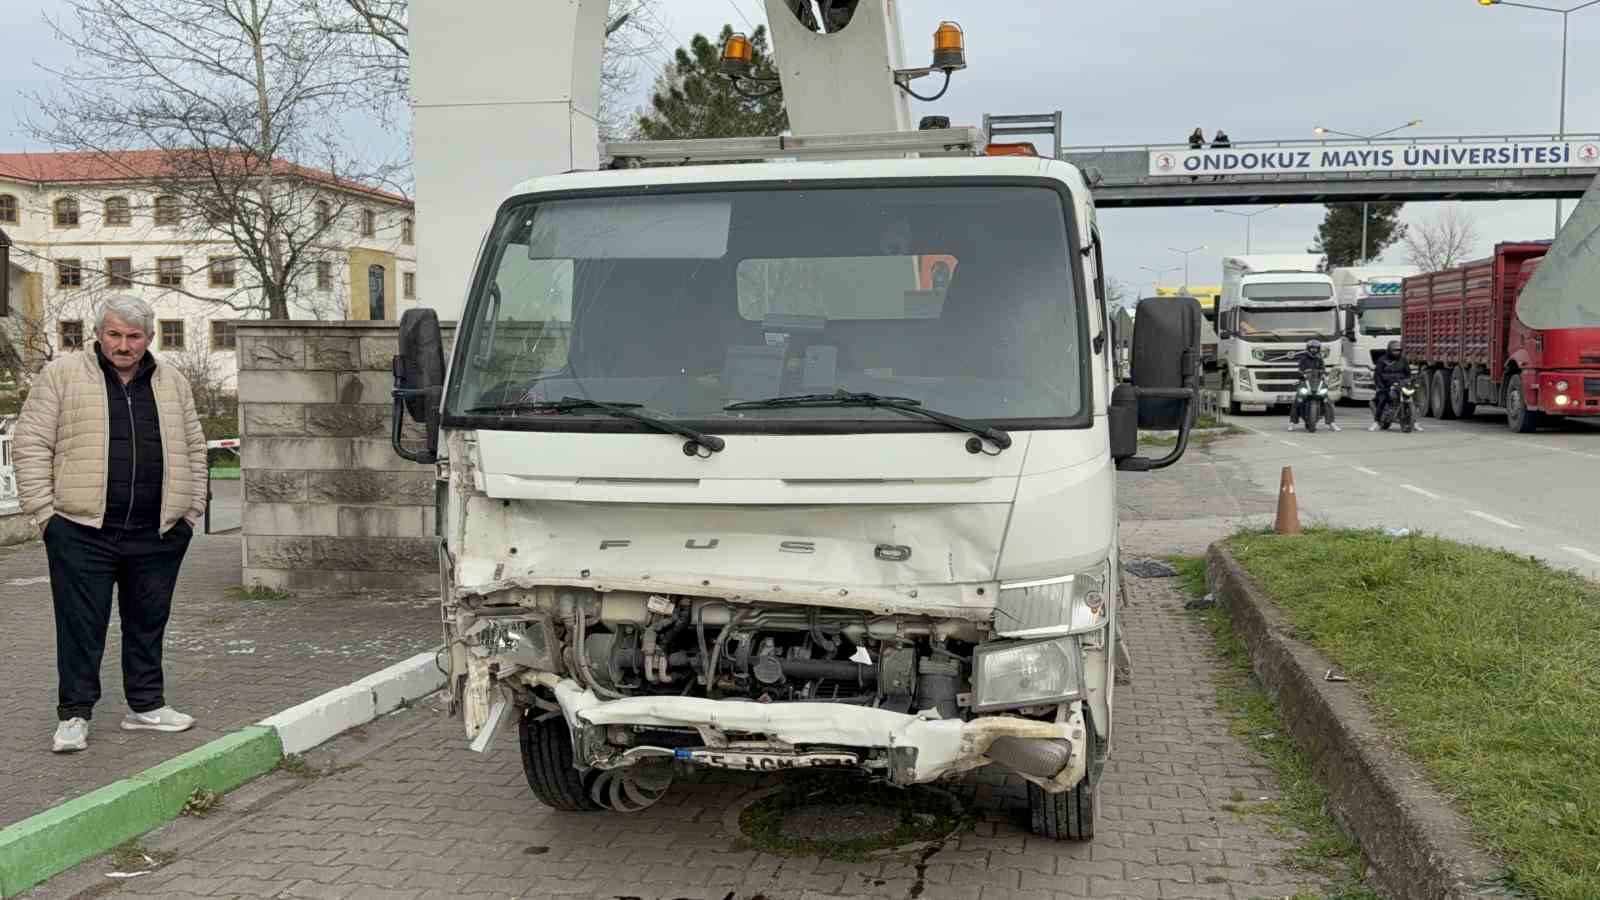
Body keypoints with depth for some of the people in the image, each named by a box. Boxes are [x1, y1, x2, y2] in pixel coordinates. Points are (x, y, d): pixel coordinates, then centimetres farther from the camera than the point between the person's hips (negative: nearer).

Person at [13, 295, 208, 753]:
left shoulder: (172, 383, 11)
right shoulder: (61, 374, 0)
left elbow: (194, 449, 18)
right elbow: (31, 444, -1)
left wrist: (191, 509, 11)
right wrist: (44, 510, -7)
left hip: (157, 534, 4)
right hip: (83, 532, -3)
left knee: (147, 624, 12)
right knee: (81, 626, 1)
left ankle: (146, 705, 24)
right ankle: (74, 715, 11)